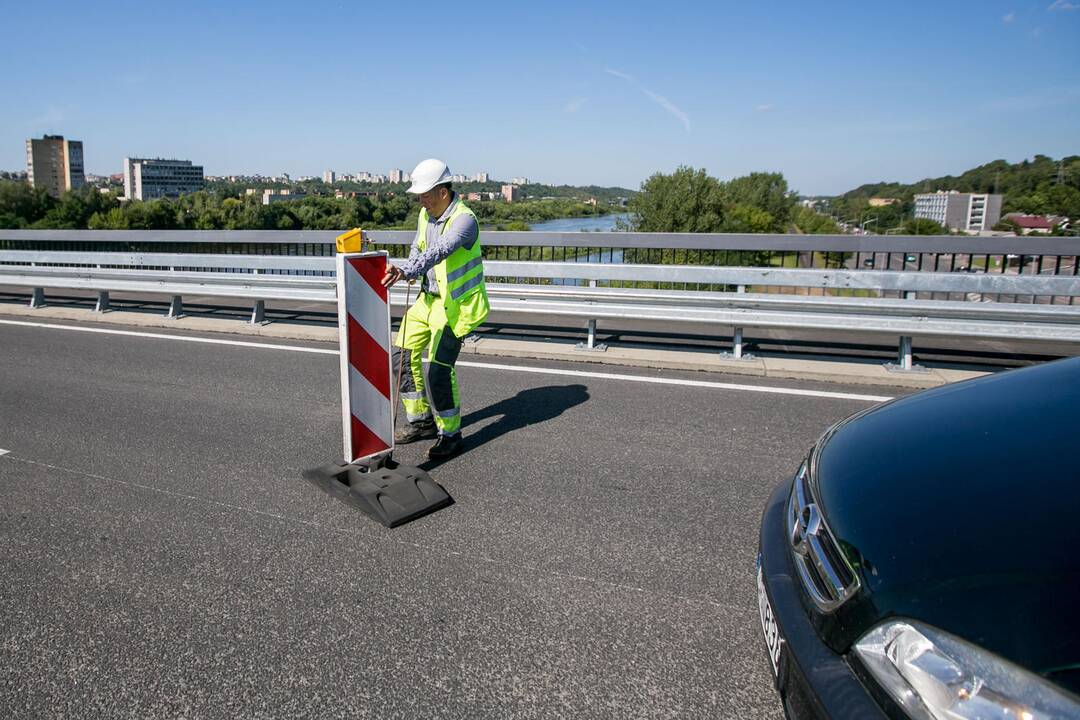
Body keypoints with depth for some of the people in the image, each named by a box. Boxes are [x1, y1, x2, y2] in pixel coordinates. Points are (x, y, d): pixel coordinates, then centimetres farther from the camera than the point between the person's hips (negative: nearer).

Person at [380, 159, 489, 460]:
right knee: (404, 355, 11)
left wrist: (406, 271, -52)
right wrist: (409, 271, -4)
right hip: (430, 297, 9)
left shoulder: (464, 219, -22)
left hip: (456, 304, -9)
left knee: (439, 368, -13)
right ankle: (421, 421, 25)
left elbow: (440, 251, -38)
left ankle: (450, 435, 5)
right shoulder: (426, 214, 4)